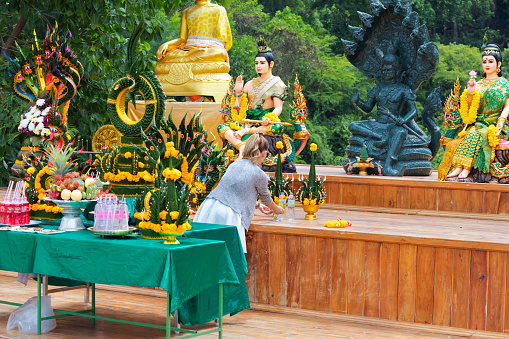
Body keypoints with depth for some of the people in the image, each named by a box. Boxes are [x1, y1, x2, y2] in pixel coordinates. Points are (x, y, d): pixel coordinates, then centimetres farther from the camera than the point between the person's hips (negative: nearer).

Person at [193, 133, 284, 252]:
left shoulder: (234, 164, 18)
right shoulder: (260, 175, 0)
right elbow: (266, 198, 19)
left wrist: (258, 205, 45)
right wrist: (277, 209, 40)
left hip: (210, 206, 6)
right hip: (228, 214, -6)